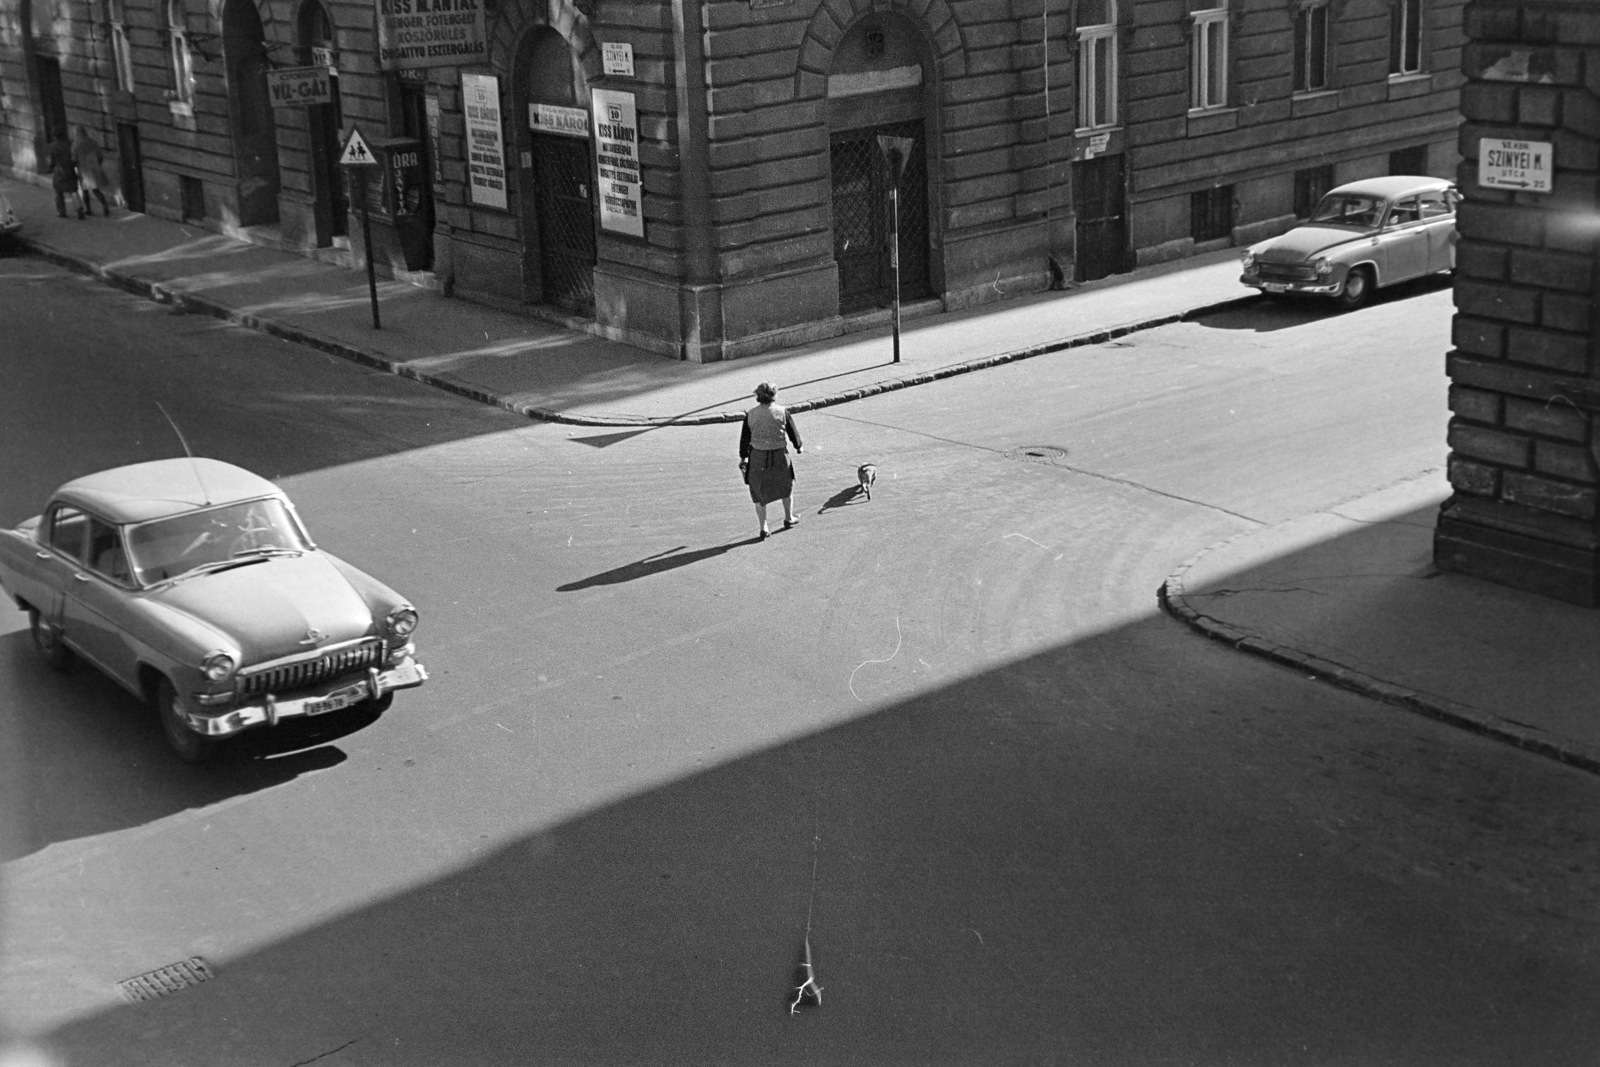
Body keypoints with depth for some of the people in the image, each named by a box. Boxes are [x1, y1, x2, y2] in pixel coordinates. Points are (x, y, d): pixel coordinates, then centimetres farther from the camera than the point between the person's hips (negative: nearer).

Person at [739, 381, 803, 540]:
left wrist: (743, 457, 13)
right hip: (779, 456, 0)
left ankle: (763, 527, 6)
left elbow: (745, 437, 1)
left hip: (757, 457, 0)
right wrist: (799, 446, 22)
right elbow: (793, 431, 3)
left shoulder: (750, 415, -6)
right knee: (786, 485, 24)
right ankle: (788, 518, 39)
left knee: (758, 492, 11)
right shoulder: (782, 412, -8)